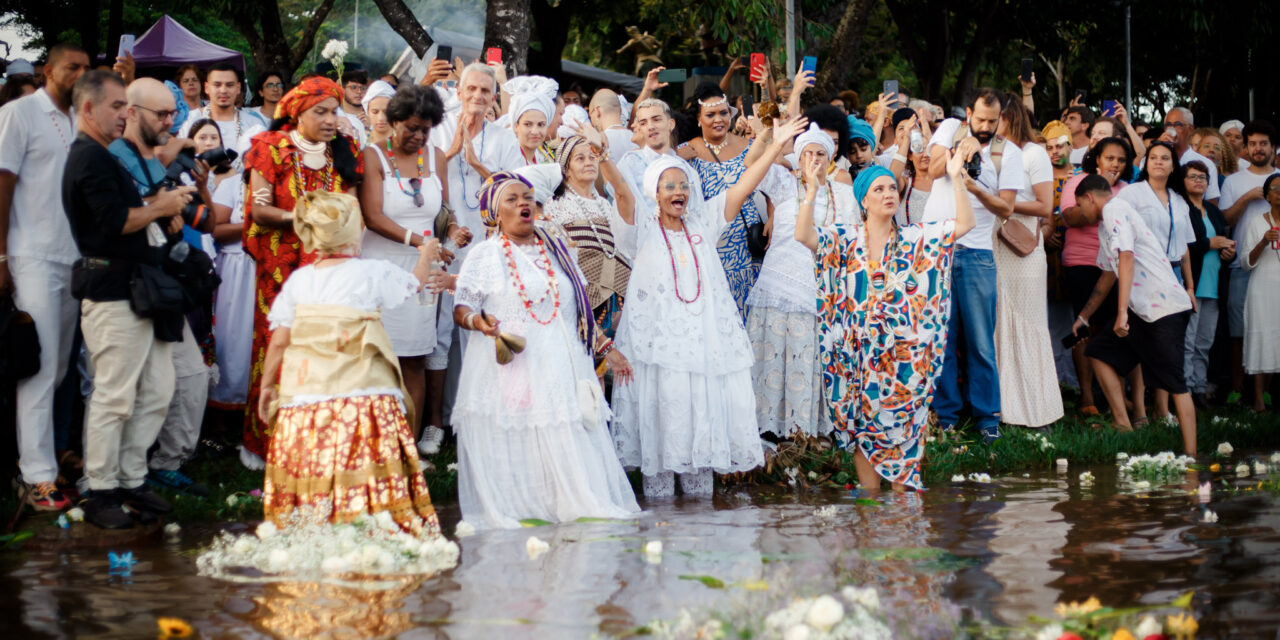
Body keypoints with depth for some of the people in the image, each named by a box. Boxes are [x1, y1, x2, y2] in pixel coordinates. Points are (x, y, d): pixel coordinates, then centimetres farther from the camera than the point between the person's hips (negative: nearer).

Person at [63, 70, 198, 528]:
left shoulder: (100, 156, 22)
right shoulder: (90, 158, -12)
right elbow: (115, 222, -22)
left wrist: (160, 216, 10)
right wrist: (162, 206, -10)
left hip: (141, 294, 10)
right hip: (114, 295, -10)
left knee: (156, 393, 9)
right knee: (114, 397, -6)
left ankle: (131, 481, 16)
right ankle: (101, 494, 0)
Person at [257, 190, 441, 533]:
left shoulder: (298, 279, 8)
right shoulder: (373, 273, 1)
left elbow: (279, 340, 7)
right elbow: (412, 284, 22)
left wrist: (267, 385, 19)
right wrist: (426, 258, 43)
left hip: (303, 396, 3)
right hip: (359, 392, -3)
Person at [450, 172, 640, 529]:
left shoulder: (556, 251, 17)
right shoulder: (484, 255, 5)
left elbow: (579, 310, 21)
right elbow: (462, 310, -1)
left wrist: (607, 349, 17)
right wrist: (479, 321, -23)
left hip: (561, 365, 3)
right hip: (508, 368, -3)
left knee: (569, 442, -4)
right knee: (513, 444, -10)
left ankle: (581, 507, -1)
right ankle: (518, 512, -6)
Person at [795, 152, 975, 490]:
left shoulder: (916, 238, 2)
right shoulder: (845, 240, 0)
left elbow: (964, 223, -9)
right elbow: (804, 236, -16)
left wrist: (956, 178, -19)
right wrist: (812, 190, -26)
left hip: (906, 353, 0)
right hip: (860, 353, 0)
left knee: (903, 429, 2)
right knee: (864, 428, 3)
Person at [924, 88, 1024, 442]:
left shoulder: (1009, 153, 4)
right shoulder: (950, 128, 8)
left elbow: (1006, 208, -2)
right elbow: (934, 168, -7)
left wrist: (976, 189, -17)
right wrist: (963, 148, -20)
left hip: (976, 253, -1)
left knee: (980, 339, -2)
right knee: (940, 336, 3)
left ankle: (987, 415, 6)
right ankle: (946, 413, 11)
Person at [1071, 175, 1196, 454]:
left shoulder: (1114, 209, -8)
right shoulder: (1106, 224, 23)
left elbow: (1126, 257, -22)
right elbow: (1109, 274, 36)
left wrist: (1122, 312, -28)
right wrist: (1085, 316, 45)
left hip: (1164, 307, -10)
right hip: (1142, 310, 10)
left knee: (1175, 384, -11)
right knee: (1100, 351, 14)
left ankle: (1190, 455, -13)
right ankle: (1123, 426, 14)